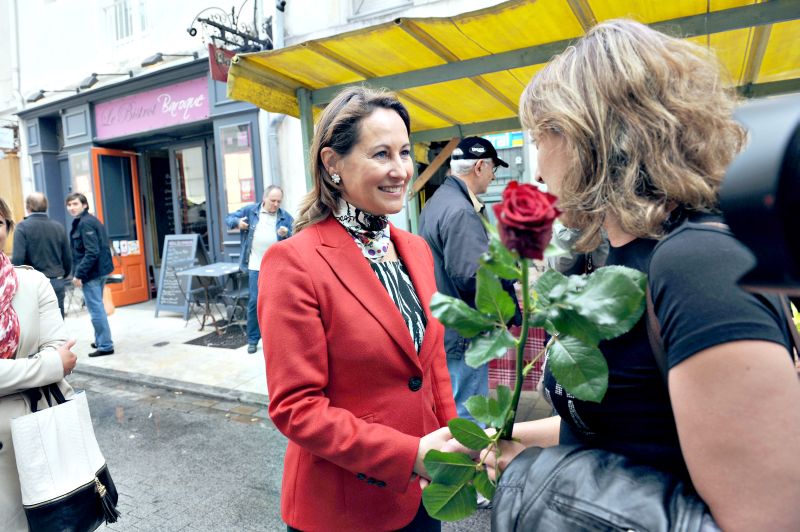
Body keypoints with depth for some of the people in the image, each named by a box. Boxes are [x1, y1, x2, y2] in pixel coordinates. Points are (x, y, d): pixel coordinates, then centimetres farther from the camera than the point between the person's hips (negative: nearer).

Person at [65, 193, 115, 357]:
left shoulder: (85, 223, -15)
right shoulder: (91, 220, 14)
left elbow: (92, 252, -22)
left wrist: (79, 273, -20)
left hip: (91, 272, -10)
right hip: (99, 270, 10)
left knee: (96, 309, -4)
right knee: (97, 307, 19)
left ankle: (105, 345, 1)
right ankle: (101, 340, 30)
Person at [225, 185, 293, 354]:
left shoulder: (285, 217, 3)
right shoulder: (250, 211, 4)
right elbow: (229, 218, 12)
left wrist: (287, 234, -20)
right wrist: (237, 222, -10)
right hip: (255, 266, 0)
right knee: (254, 301, 0)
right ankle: (253, 339, 13)